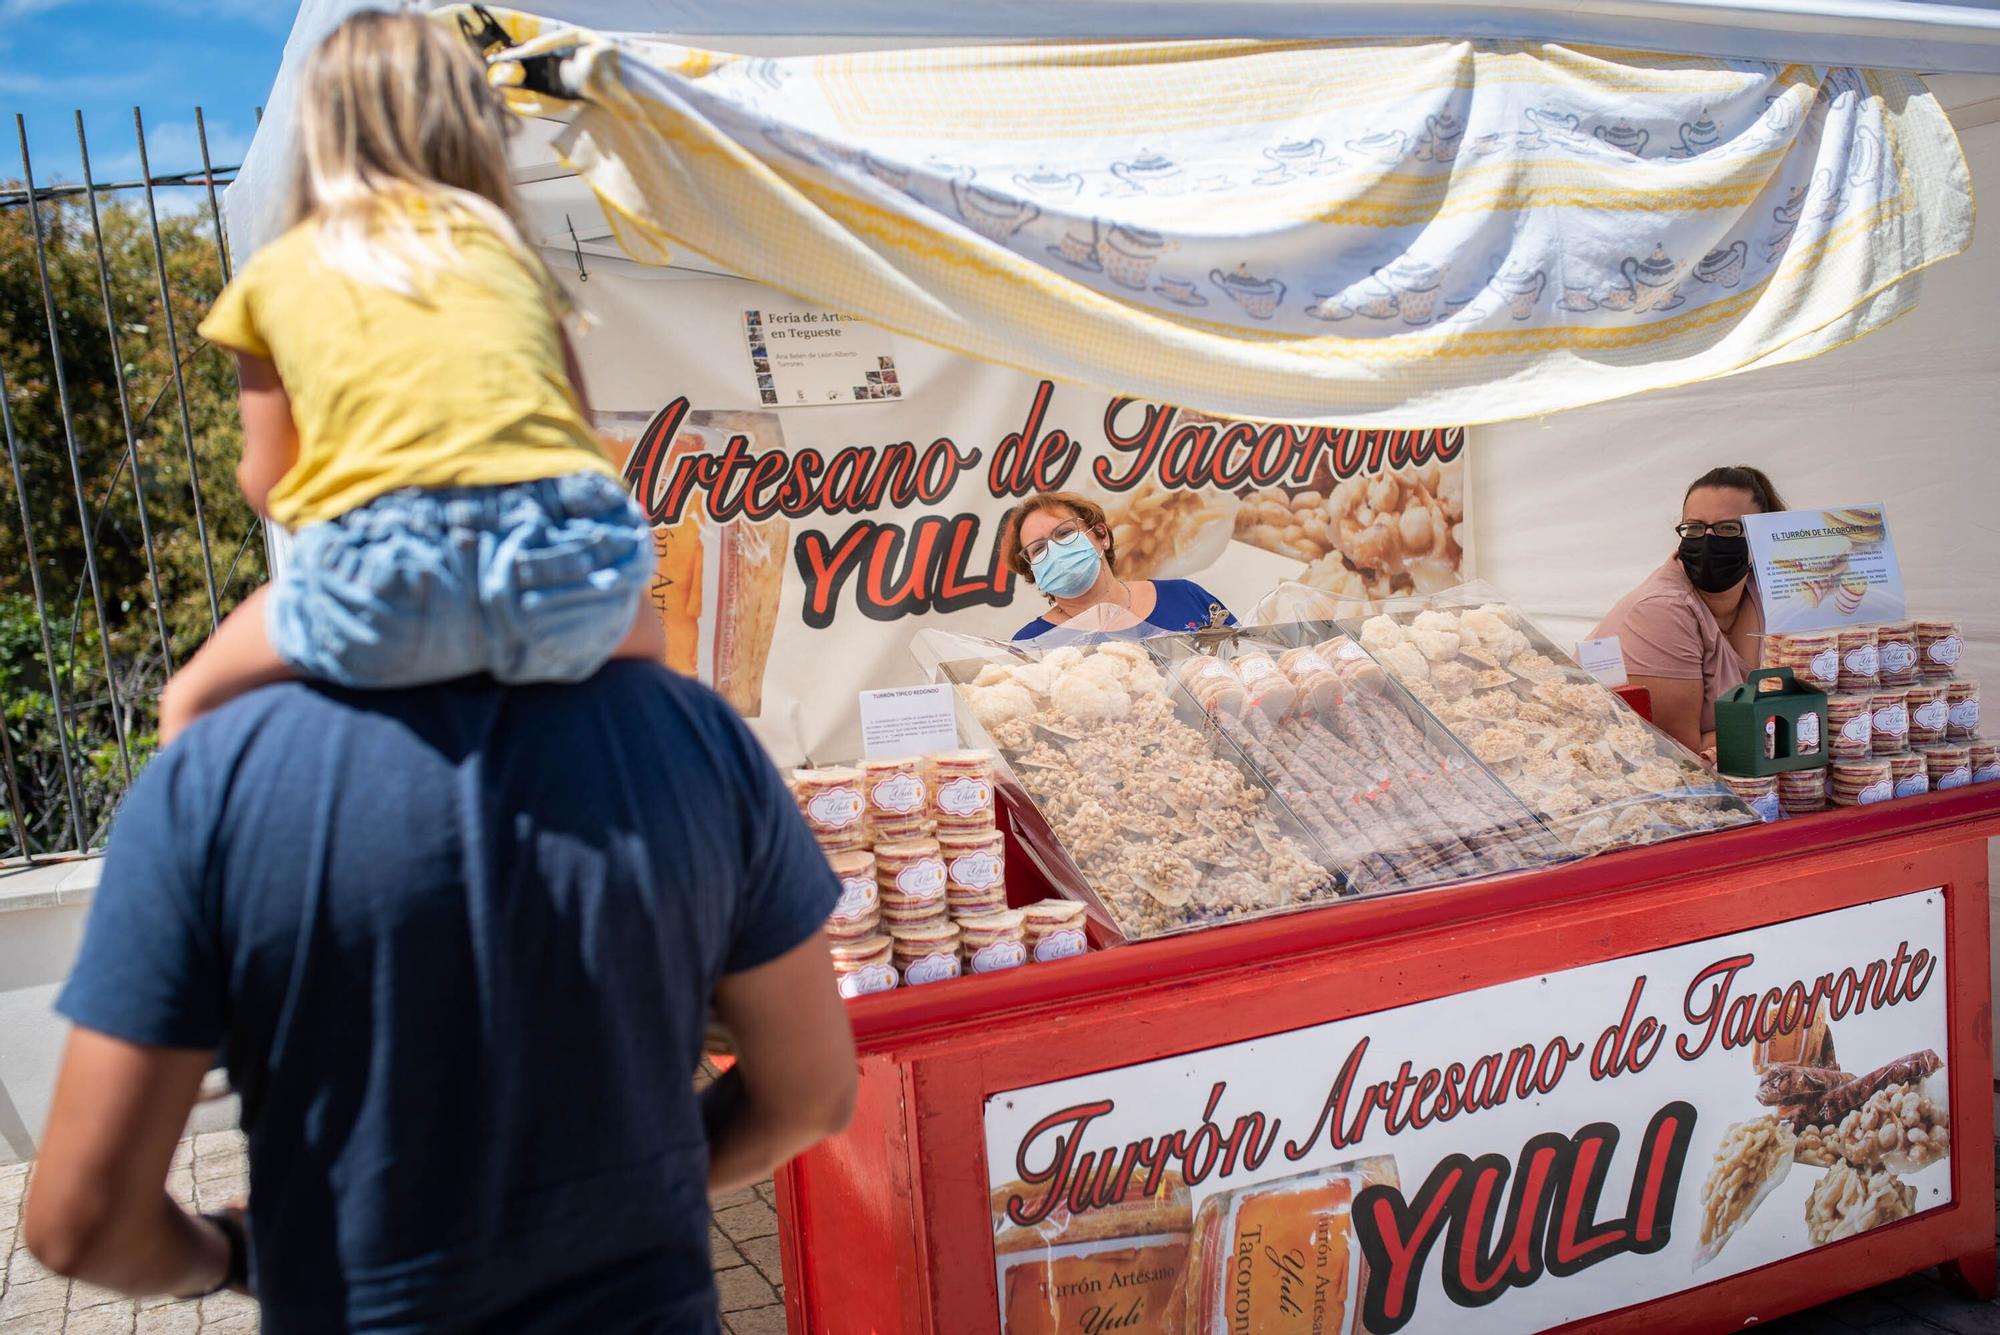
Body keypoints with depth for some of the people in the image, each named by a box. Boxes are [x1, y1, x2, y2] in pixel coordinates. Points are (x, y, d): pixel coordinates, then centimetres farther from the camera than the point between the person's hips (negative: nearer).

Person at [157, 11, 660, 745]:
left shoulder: (276, 272, 18)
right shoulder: (503, 244, 22)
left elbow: (267, 486, 20)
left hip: (383, 582, -1)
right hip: (571, 576, 2)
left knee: (192, 705, 26)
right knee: (640, 640, 36)